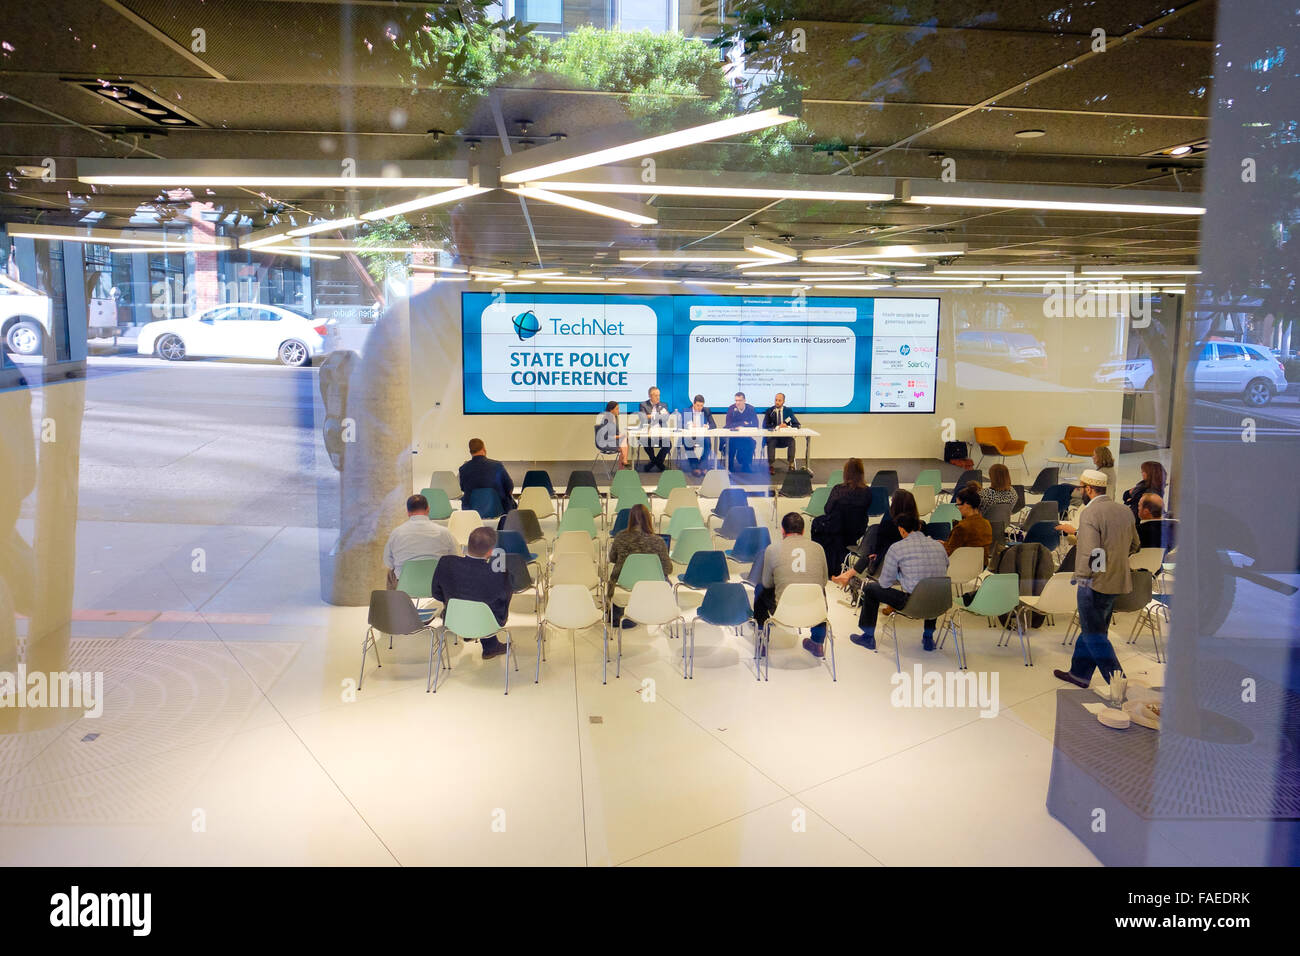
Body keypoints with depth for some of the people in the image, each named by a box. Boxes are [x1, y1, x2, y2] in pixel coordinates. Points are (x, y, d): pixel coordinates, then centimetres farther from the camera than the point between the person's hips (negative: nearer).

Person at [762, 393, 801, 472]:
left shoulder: (788, 410, 9)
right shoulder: (769, 411, 5)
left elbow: (797, 425, 6)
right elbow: (765, 425, -6)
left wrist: (787, 427, -15)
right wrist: (777, 427, -21)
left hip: (785, 437, 1)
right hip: (773, 437, -1)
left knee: (792, 441, -29)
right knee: (770, 442, -34)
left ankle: (791, 465, -26)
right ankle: (771, 466, -30)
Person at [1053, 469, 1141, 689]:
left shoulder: (1090, 513, -19)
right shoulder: (1125, 511, 7)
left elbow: (1090, 552, -24)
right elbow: (1134, 546, 19)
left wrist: (1082, 576, -12)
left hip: (1095, 582, -8)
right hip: (1118, 581, 9)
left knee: (1094, 635, 2)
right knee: (1091, 628, 19)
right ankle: (1079, 673, 31)